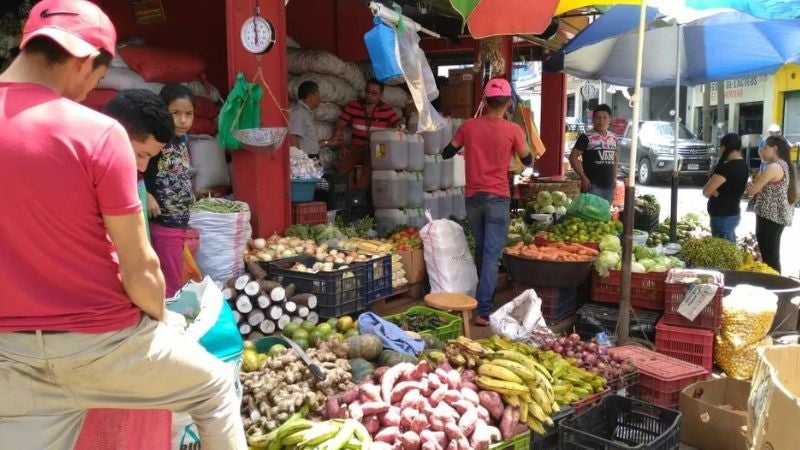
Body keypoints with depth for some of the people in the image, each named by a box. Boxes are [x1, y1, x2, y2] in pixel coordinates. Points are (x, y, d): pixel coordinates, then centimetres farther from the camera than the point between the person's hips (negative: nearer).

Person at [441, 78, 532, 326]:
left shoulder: (469, 125, 1)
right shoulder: (512, 130, -6)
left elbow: (446, 153, 13)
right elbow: (528, 161, 8)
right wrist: (528, 152, 30)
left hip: (473, 197, 4)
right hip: (497, 198, -3)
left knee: (481, 250, 20)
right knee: (492, 255, -2)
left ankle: (484, 299, 34)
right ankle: (483, 311, -6)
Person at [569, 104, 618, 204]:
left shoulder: (613, 138, 11)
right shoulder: (586, 137, -9)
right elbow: (573, 157, -11)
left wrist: (614, 177, 14)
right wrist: (583, 177, -15)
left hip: (609, 186, 7)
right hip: (593, 186, -7)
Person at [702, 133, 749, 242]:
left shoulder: (727, 167, -21)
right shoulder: (743, 165, 8)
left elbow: (706, 191, -20)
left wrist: (714, 193, -1)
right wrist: (714, 191, -5)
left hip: (723, 217, -10)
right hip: (733, 213, 10)